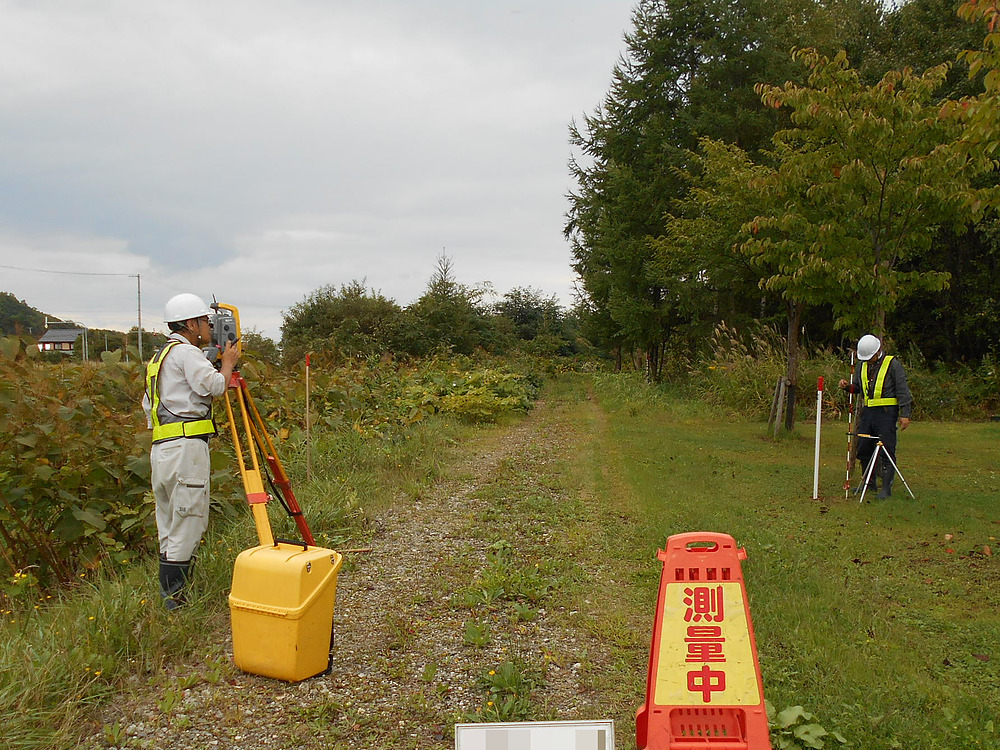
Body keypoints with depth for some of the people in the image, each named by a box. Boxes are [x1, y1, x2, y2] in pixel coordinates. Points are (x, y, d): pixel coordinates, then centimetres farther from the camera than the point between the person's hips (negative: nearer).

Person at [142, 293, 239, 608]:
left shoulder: (160, 355, 23)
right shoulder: (185, 352, -6)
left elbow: (148, 405, 25)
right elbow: (214, 386, -14)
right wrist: (228, 362, 3)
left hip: (162, 449, 10)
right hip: (185, 445, -10)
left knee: (170, 527, 12)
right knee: (188, 524, -7)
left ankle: (168, 595, 16)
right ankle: (174, 597, -5)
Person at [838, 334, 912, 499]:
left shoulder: (893, 364, -6)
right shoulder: (863, 366, 14)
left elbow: (903, 390, -8)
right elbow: (857, 387, 23)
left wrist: (905, 414, -13)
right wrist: (848, 386, 1)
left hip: (886, 412, -7)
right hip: (867, 412, 7)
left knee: (887, 449, -7)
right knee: (863, 448, 9)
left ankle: (886, 488, -2)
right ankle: (869, 483, 24)